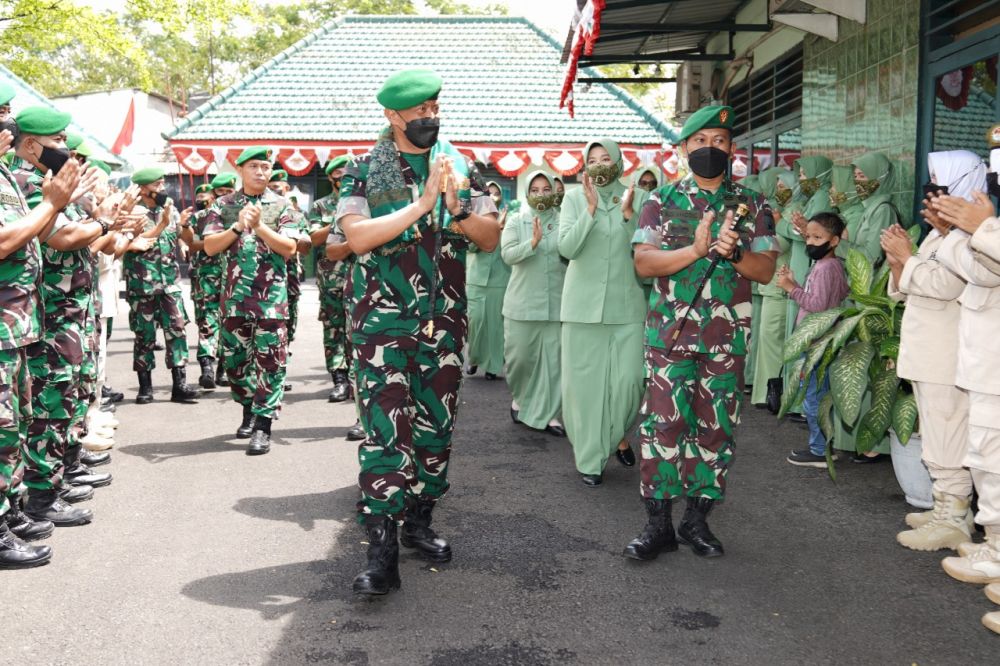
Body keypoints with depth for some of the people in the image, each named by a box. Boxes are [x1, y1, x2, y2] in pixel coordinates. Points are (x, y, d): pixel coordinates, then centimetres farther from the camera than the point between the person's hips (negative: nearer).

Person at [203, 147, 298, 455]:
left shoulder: (281, 205, 3)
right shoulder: (223, 205, 7)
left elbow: (289, 248, -6)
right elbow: (210, 247, -2)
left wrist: (259, 226, -15)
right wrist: (238, 226, -14)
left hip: (271, 294, -2)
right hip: (234, 293, 3)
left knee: (269, 359, -5)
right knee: (234, 357, 10)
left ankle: (263, 425, -2)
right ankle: (249, 409, 31)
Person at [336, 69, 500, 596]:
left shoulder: (461, 167, 10)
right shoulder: (364, 171, 0)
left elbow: (490, 239, 6)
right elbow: (357, 236, -15)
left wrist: (457, 206, -13)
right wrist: (422, 204, -19)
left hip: (445, 320, 4)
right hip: (382, 320, -4)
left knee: (436, 425, 11)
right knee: (385, 429, -10)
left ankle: (419, 522, 27)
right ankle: (382, 551, -8)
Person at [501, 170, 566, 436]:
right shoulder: (516, 221, 3)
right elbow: (507, 254, -11)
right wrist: (533, 243, -26)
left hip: (556, 302, 1)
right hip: (523, 303, -1)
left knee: (554, 359, 1)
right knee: (520, 355, 5)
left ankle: (550, 414, 9)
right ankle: (520, 398, 31)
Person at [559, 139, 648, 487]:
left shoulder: (639, 198, 3)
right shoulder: (574, 198, 3)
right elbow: (567, 247, -8)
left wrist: (629, 214, -17)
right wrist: (591, 208, -17)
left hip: (627, 303, 0)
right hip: (584, 304, 0)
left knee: (629, 378, -3)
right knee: (585, 380, 3)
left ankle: (619, 434, 28)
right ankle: (590, 458, 15)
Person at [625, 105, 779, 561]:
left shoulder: (751, 206, 8)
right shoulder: (662, 201, 5)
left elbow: (766, 270, 3)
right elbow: (643, 263, -7)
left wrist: (734, 253, -17)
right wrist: (695, 250, -20)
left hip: (727, 336, 2)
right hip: (669, 331, -2)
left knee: (716, 427, 6)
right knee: (663, 422, -5)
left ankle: (697, 519, 18)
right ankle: (658, 523, 3)